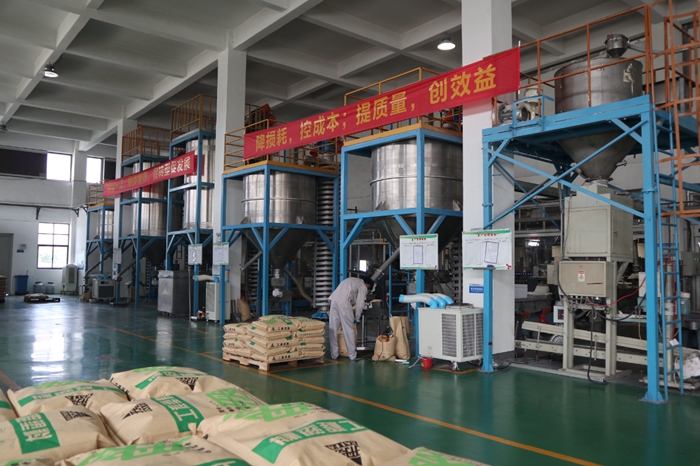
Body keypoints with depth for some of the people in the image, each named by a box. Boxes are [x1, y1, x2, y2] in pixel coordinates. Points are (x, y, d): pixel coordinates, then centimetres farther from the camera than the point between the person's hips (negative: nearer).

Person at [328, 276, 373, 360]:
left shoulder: (353, 280, 31)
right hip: (343, 303, -7)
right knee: (349, 330, 4)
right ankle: (352, 355, 12)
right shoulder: (363, 287, 10)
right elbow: (359, 304, 6)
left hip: (334, 299, 7)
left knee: (333, 329, 9)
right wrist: (356, 318, 18)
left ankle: (333, 355, 13)